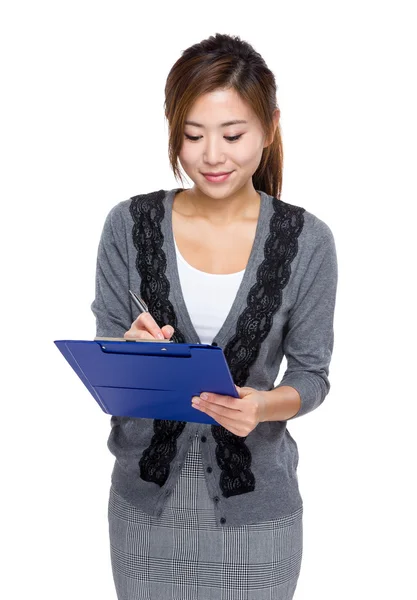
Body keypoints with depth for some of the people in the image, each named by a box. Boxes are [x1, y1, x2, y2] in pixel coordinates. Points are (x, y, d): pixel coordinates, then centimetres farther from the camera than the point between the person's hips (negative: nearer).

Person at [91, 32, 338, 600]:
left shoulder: (307, 240, -9)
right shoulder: (130, 224, -7)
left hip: (255, 507, -1)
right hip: (147, 502, 1)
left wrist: (264, 405, -24)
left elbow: (312, 375, -3)